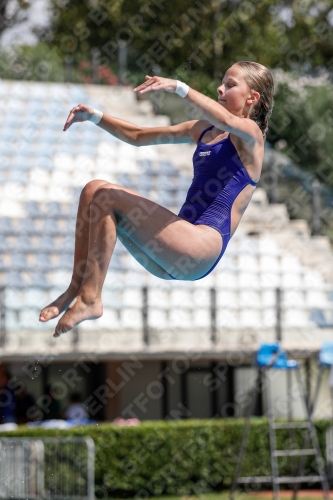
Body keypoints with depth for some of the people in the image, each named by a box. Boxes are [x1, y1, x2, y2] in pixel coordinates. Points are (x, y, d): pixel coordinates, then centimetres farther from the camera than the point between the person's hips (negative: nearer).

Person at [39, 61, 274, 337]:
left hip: (204, 247, -8)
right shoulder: (204, 130, 25)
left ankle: (90, 299, -18)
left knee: (106, 197, -17)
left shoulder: (250, 133, 0)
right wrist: (95, 116, 12)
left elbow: (226, 121, -26)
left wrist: (179, 87, -32)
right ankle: (77, 289, -9)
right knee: (95, 191, -2)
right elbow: (138, 136, 25)